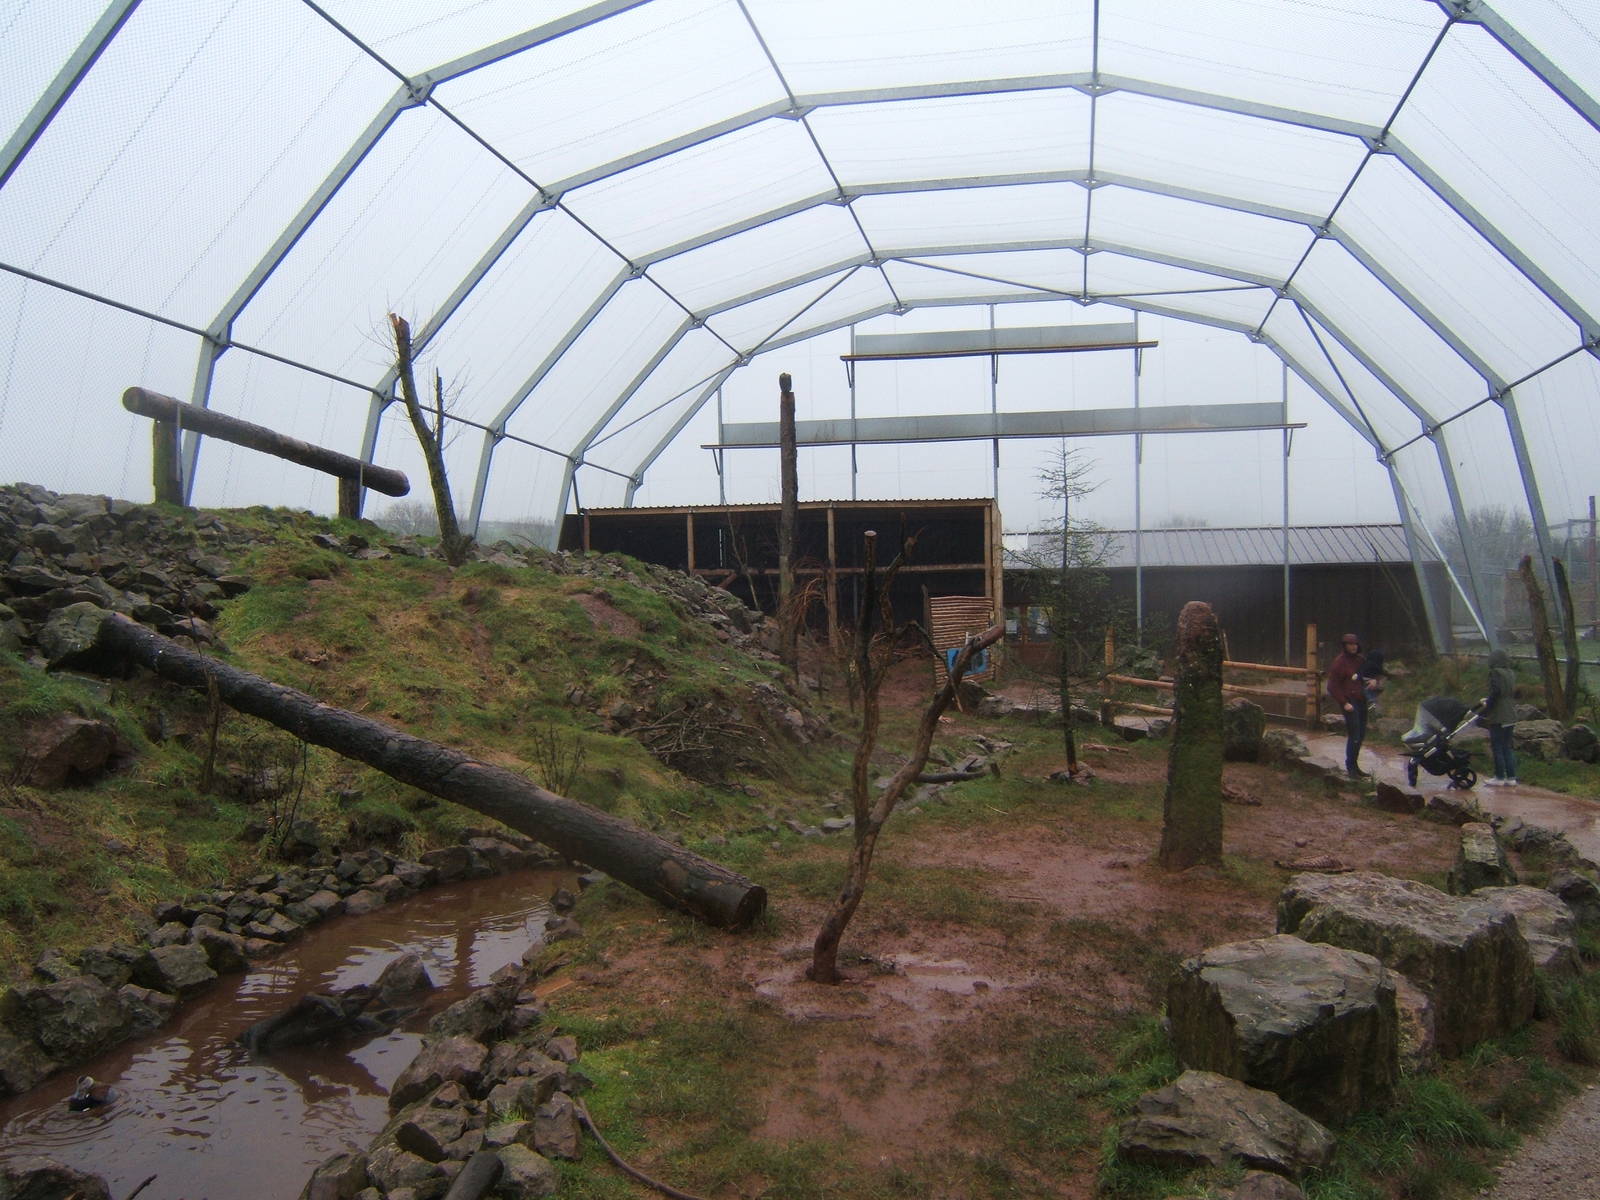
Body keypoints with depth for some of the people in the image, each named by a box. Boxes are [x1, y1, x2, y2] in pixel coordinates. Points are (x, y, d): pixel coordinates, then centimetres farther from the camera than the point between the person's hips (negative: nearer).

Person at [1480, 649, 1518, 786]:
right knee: (1507, 747, 13)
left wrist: (1487, 708, -10)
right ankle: (1511, 777, 14)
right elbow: (1514, 693, 18)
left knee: (1497, 747, 0)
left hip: (1498, 717, -8)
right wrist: (1488, 700, 21)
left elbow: (1495, 693, -21)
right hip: (1510, 716, 8)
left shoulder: (1495, 673, -13)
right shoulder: (1511, 674, 11)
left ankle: (1500, 778, 5)